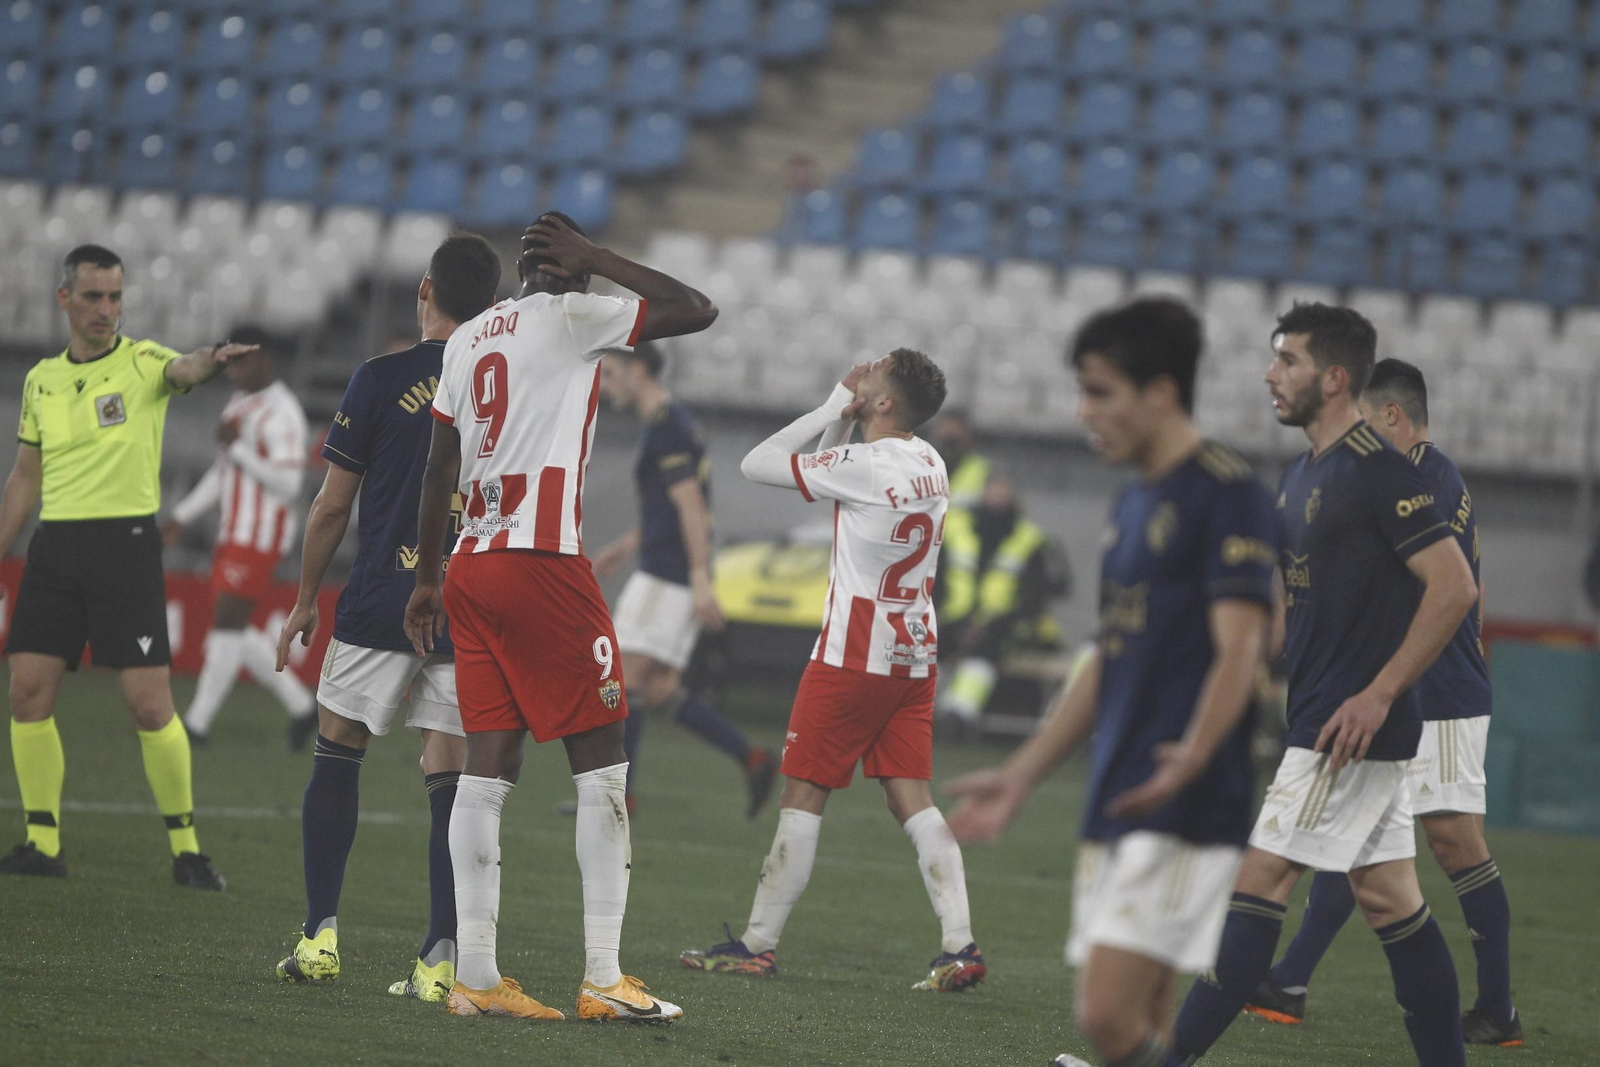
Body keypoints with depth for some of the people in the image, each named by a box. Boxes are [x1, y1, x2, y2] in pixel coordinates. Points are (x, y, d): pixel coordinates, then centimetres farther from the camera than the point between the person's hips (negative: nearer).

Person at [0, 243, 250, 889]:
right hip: (54, 544, 5)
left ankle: (185, 850, 2)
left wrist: (208, 362, -49)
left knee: (149, 702, -9)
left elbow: (183, 371, -25)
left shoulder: (141, 362, -1)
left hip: (125, 540, -4)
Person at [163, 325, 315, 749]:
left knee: (228, 621, -10)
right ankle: (300, 705, 18)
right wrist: (183, 516, 20)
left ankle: (198, 722, -7)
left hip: (261, 538, -10)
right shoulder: (239, 401, 16)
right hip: (233, 534, 10)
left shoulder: (281, 414, -14)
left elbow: (288, 483, -22)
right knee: (231, 627, 10)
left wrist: (237, 448, -24)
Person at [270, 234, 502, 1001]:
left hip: (380, 605, -2)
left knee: (338, 755, 13)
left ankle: (321, 934, 10)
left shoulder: (383, 376, -5)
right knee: (450, 780, 3)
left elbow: (333, 506, -2)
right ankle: (442, 958, -3)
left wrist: (305, 599, 10)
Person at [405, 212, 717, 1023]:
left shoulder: (468, 339, 17)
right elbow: (696, 310, -3)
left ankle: (475, 974, 1)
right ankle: (603, 978, -5)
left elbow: (439, 470, 19)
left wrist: (427, 579, 25)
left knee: (488, 766, 5)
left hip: (472, 563, 7)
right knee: (601, 764, -2)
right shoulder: (570, 319, -4)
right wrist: (593, 259, 3)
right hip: (541, 561, -7)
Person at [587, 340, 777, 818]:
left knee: (627, 675, -8)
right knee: (659, 692, 7)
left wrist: (700, 580, -25)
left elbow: (690, 505, -20)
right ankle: (752, 759, 5)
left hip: (669, 576, -10)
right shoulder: (672, 422, 18)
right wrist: (626, 545, 25)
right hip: (669, 575, 10)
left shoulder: (667, 428, -13)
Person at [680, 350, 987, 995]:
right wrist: (842, 423, 7)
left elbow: (757, 465, -10)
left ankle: (758, 944, 6)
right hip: (915, 657, 7)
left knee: (801, 796, 1)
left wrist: (831, 410, -5)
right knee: (912, 801, 5)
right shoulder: (929, 464, 7)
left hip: (853, 658, -7)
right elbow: (828, 470, 22)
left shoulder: (861, 465, -18)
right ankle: (959, 947, -6)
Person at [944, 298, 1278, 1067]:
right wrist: (1020, 777, 25)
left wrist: (1193, 757, -32)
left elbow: (1239, 645, -19)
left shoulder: (1226, 492, -9)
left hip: (1184, 812, -9)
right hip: (1115, 804, 9)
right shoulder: (1134, 502, 19)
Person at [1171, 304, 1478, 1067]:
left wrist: (1379, 695, -20)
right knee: (1392, 901, 9)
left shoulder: (1378, 472, -14)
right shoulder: (1301, 476, 15)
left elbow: (1455, 586, -19)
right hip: (1315, 724, 10)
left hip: (1351, 729, -10)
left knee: (1256, 886, -9)